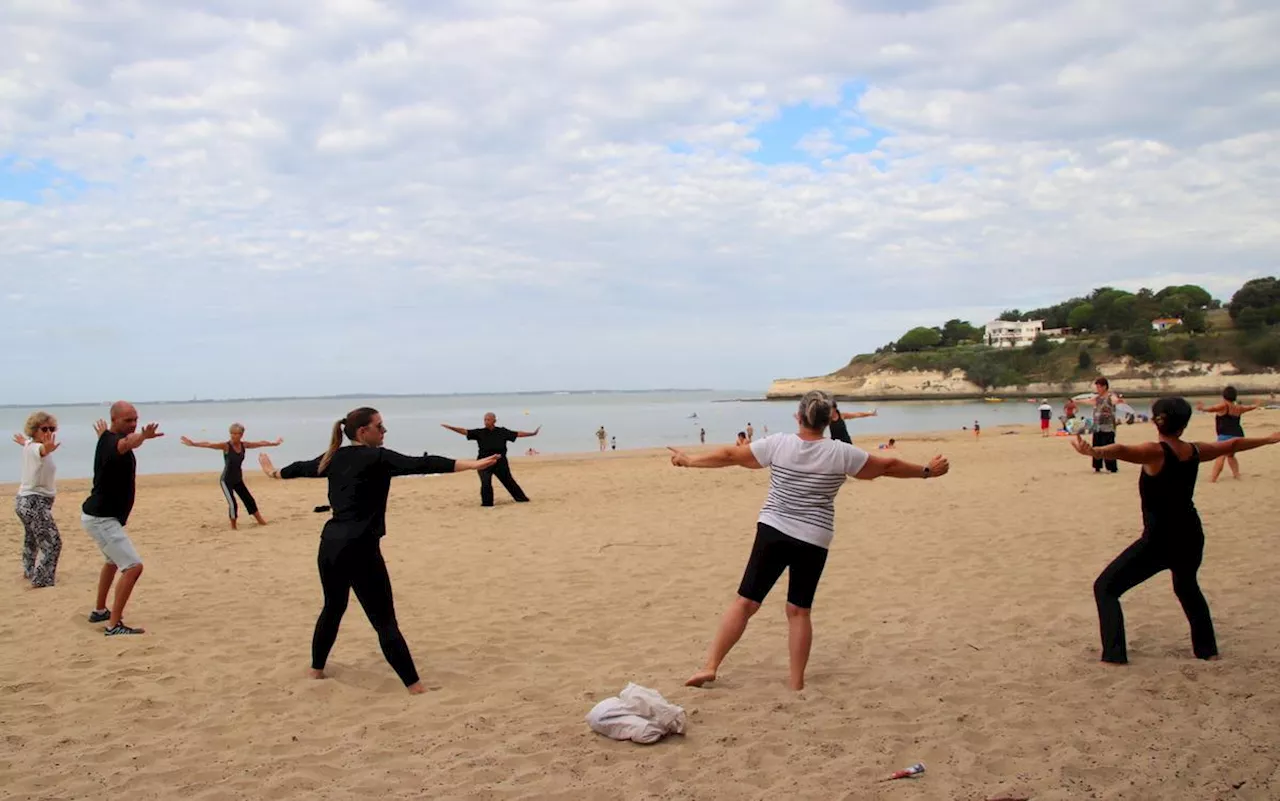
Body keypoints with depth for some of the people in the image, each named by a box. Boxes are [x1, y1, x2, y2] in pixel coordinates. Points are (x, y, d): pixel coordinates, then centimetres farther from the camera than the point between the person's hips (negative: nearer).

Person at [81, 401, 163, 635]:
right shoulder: (110, 442, -25)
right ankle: (114, 625, -15)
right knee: (133, 567, -18)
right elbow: (124, 445, -53)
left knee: (114, 561, 31)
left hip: (102, 515, 11)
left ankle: (99, 611, 47)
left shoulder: (109, 438, 6)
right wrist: (142, 437, -72)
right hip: (101, 518, -11)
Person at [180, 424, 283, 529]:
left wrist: (274, 443, 23)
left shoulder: (244, 445, -1)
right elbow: (209, 445, -30)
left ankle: (261, 522, 24)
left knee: (250, 501, 11)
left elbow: (260, 443, 11)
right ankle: (233, 527, 2)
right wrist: (193, 444, -43)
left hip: (238, 480, 6)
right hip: (226, 480, -6)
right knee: (232, 504, -14)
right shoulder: (226, 446, -17)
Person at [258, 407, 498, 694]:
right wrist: (473, 464, -27)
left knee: (333, 607, 27)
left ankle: (316, 668, 41)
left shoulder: (334, 457, 11)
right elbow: (421, 464, -21)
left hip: (330, 543, 8)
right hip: (359, 547, -8)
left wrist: (274, 472, 52)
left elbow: (303, 467, 30)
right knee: (384, 619, -7)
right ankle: (414, 685, -6)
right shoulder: (377, 458, -11)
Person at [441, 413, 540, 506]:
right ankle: (487, 503, 2)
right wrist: (449, 427, -17)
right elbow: (465, 431, -8)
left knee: (508, 481, 11)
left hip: (500, 461, 1)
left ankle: (521, 498, 27)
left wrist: (532, 433, 3)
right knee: (486, 483, -12)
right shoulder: (479, 432, -2)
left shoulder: (502, 432, -1)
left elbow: (518, 434, 4)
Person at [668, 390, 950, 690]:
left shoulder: (778, 444, -4)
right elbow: (887, 466, 5)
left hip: (773, 532, 0)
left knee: (745, 601, 5)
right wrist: (927, 471, 20)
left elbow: (731, 455, 3)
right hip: (814, 541, 0)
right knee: (799, 611, 10)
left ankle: (710, 666, 4)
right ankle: (796, 682, 14)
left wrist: (689, 460, 16)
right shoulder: (841, 453, -4)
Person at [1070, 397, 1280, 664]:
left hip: (1159, 541, -7)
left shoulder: (1155, 452, -15)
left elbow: (1121, 451, -38)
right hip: (1190, 537, 7)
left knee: (1105, 588, 2)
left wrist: (1094, 451, -57)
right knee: (1187, 587, 35)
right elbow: (1234, 444, 23)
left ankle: (1114, 653, -6)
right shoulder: (1195, 451, 3)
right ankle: (1206, 648, 42)